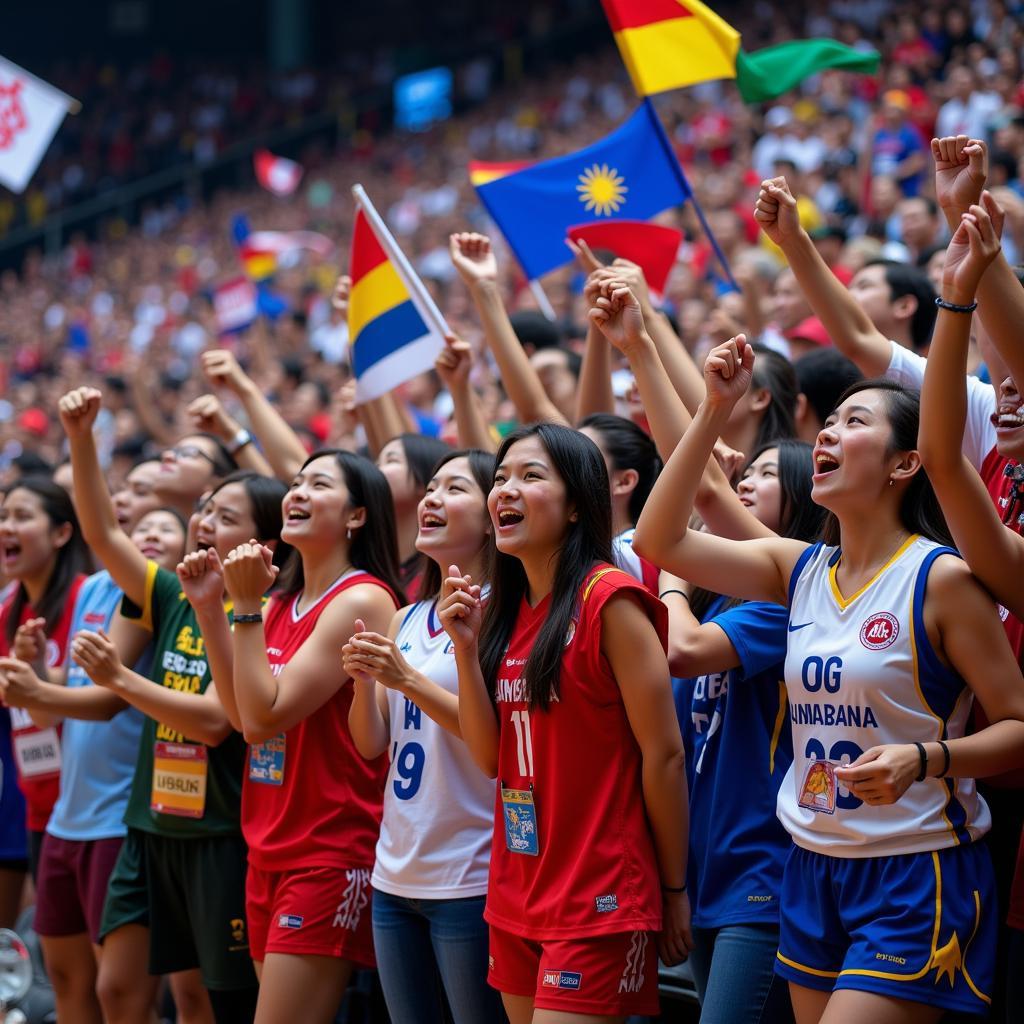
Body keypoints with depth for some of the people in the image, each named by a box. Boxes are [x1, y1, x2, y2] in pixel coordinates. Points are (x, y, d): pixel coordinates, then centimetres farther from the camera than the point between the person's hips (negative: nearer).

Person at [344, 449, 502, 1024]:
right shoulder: (407, 621, 13)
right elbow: (372, 746, 11)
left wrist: (408, 679, -23)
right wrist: (363, 679, -7)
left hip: (468, 881, -7)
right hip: (396, 875, 7)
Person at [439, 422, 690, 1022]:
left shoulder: (608, 600, -13)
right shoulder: (505, 610, 10)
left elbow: (664, 753, -11)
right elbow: (490, 757, 6)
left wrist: (674, 890, -6)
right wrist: (466, 647, -5)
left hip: (598, 904, -7)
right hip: (516, 898, 7)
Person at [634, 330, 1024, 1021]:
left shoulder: (942, 579, -11)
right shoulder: (800, 569, 7)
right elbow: (659, 540, 4)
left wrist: (922, 761, -27)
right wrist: (715, 411, -1)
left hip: (916, 878, -6)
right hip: (812, 867, 6)